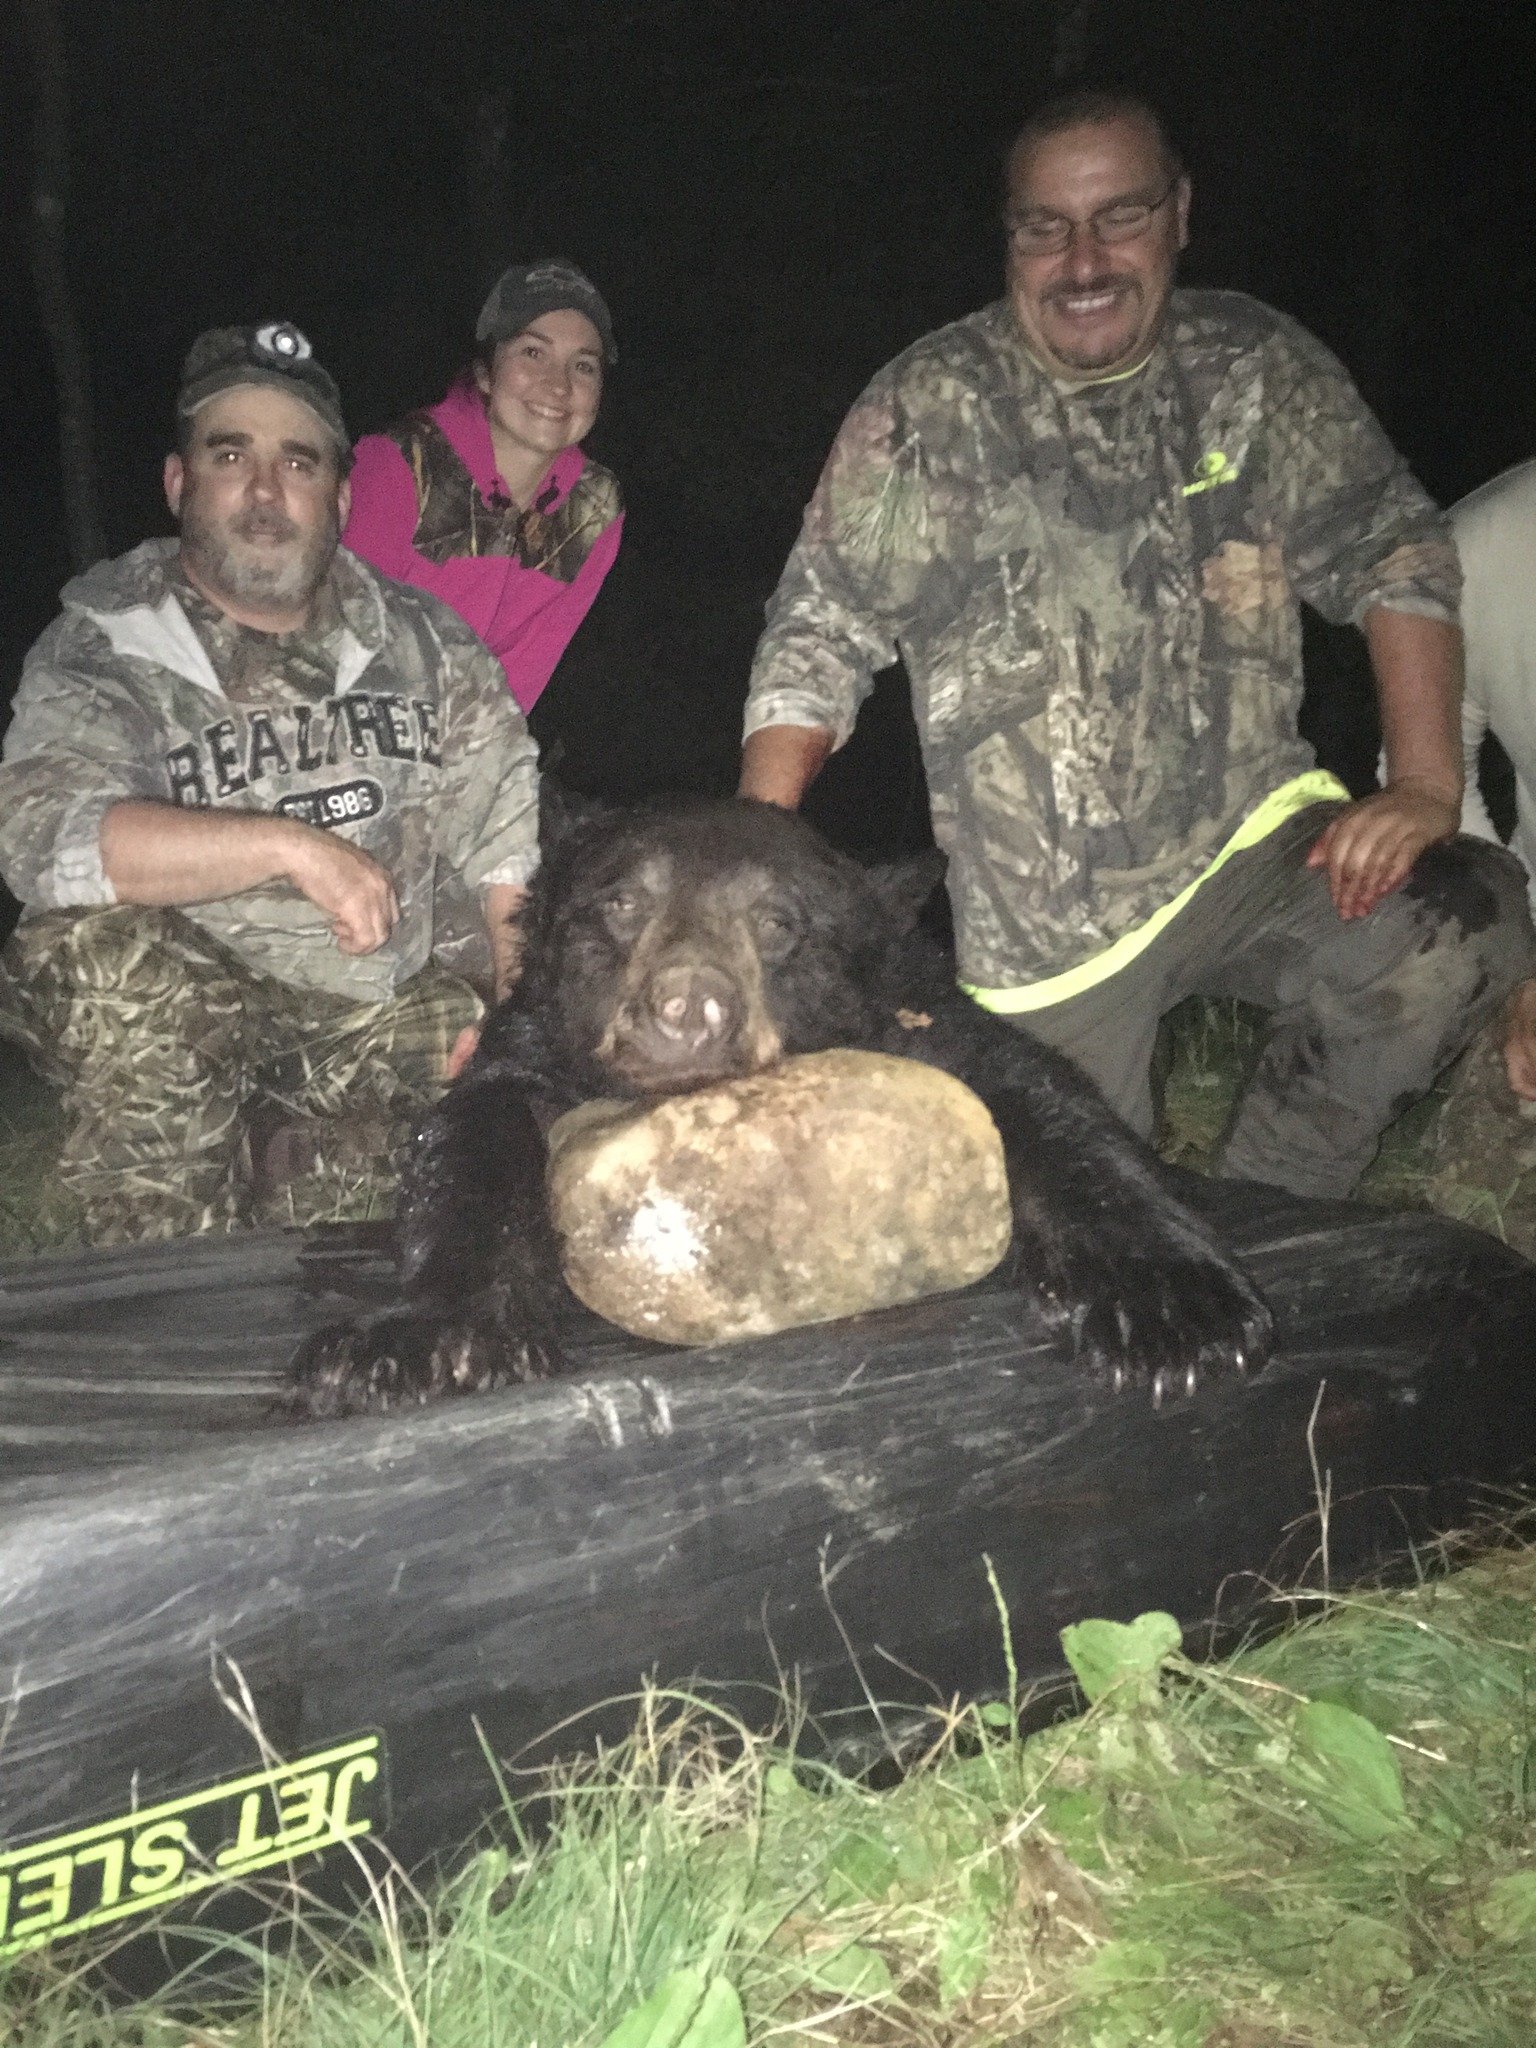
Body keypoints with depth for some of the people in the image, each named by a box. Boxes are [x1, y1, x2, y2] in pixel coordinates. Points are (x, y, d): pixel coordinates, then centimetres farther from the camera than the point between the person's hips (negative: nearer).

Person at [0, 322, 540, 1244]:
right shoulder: (102, 653, -3)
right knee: (97, 953, -32)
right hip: (184, 1023, -4)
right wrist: (291, 845, -29)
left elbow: (506, 847, 9)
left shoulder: (426, 643, 7)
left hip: (390, 1010, 5)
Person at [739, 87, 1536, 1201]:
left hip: (1257, 841, 2)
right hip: (1048, 920, -1)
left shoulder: (1257, 367, 2)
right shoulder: (929, 411, -4)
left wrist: (1425, 784, -11)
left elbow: (1394, 548, 4)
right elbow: (817, 641, -3)